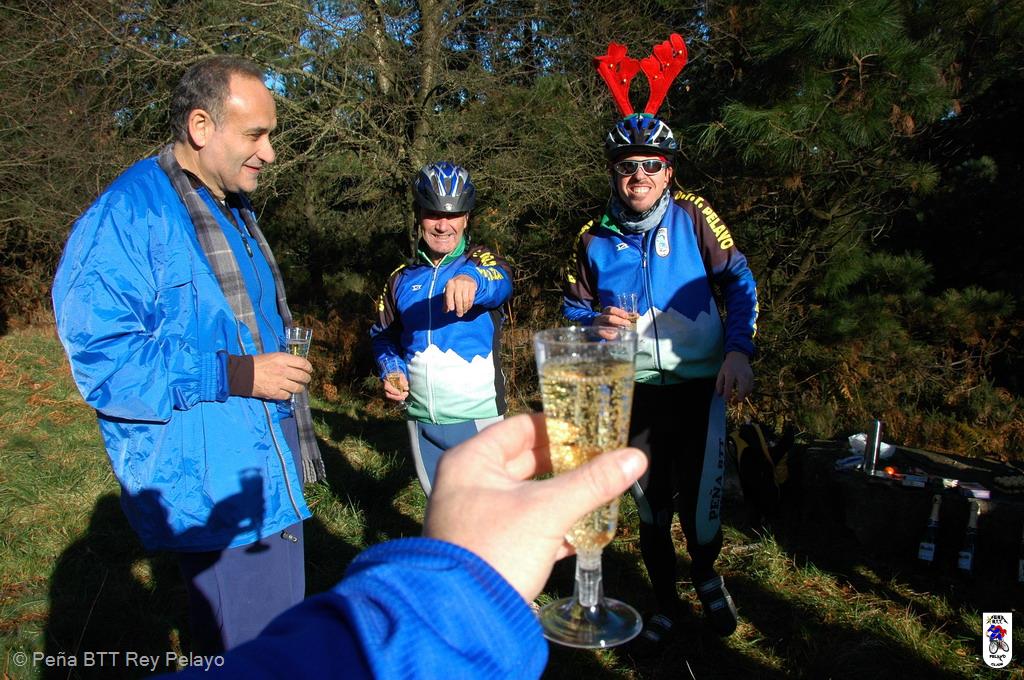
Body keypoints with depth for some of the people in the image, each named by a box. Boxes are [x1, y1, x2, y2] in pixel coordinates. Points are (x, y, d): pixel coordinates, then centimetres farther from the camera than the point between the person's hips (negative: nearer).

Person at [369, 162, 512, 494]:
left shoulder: (481, 260, -4)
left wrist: (472, 280, -52)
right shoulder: (402, 278, 8)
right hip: (421, 418, 4)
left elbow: (501, 283, -28)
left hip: (477, 417, -4)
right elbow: (383, 333, 18)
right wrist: (390, 371, -2)